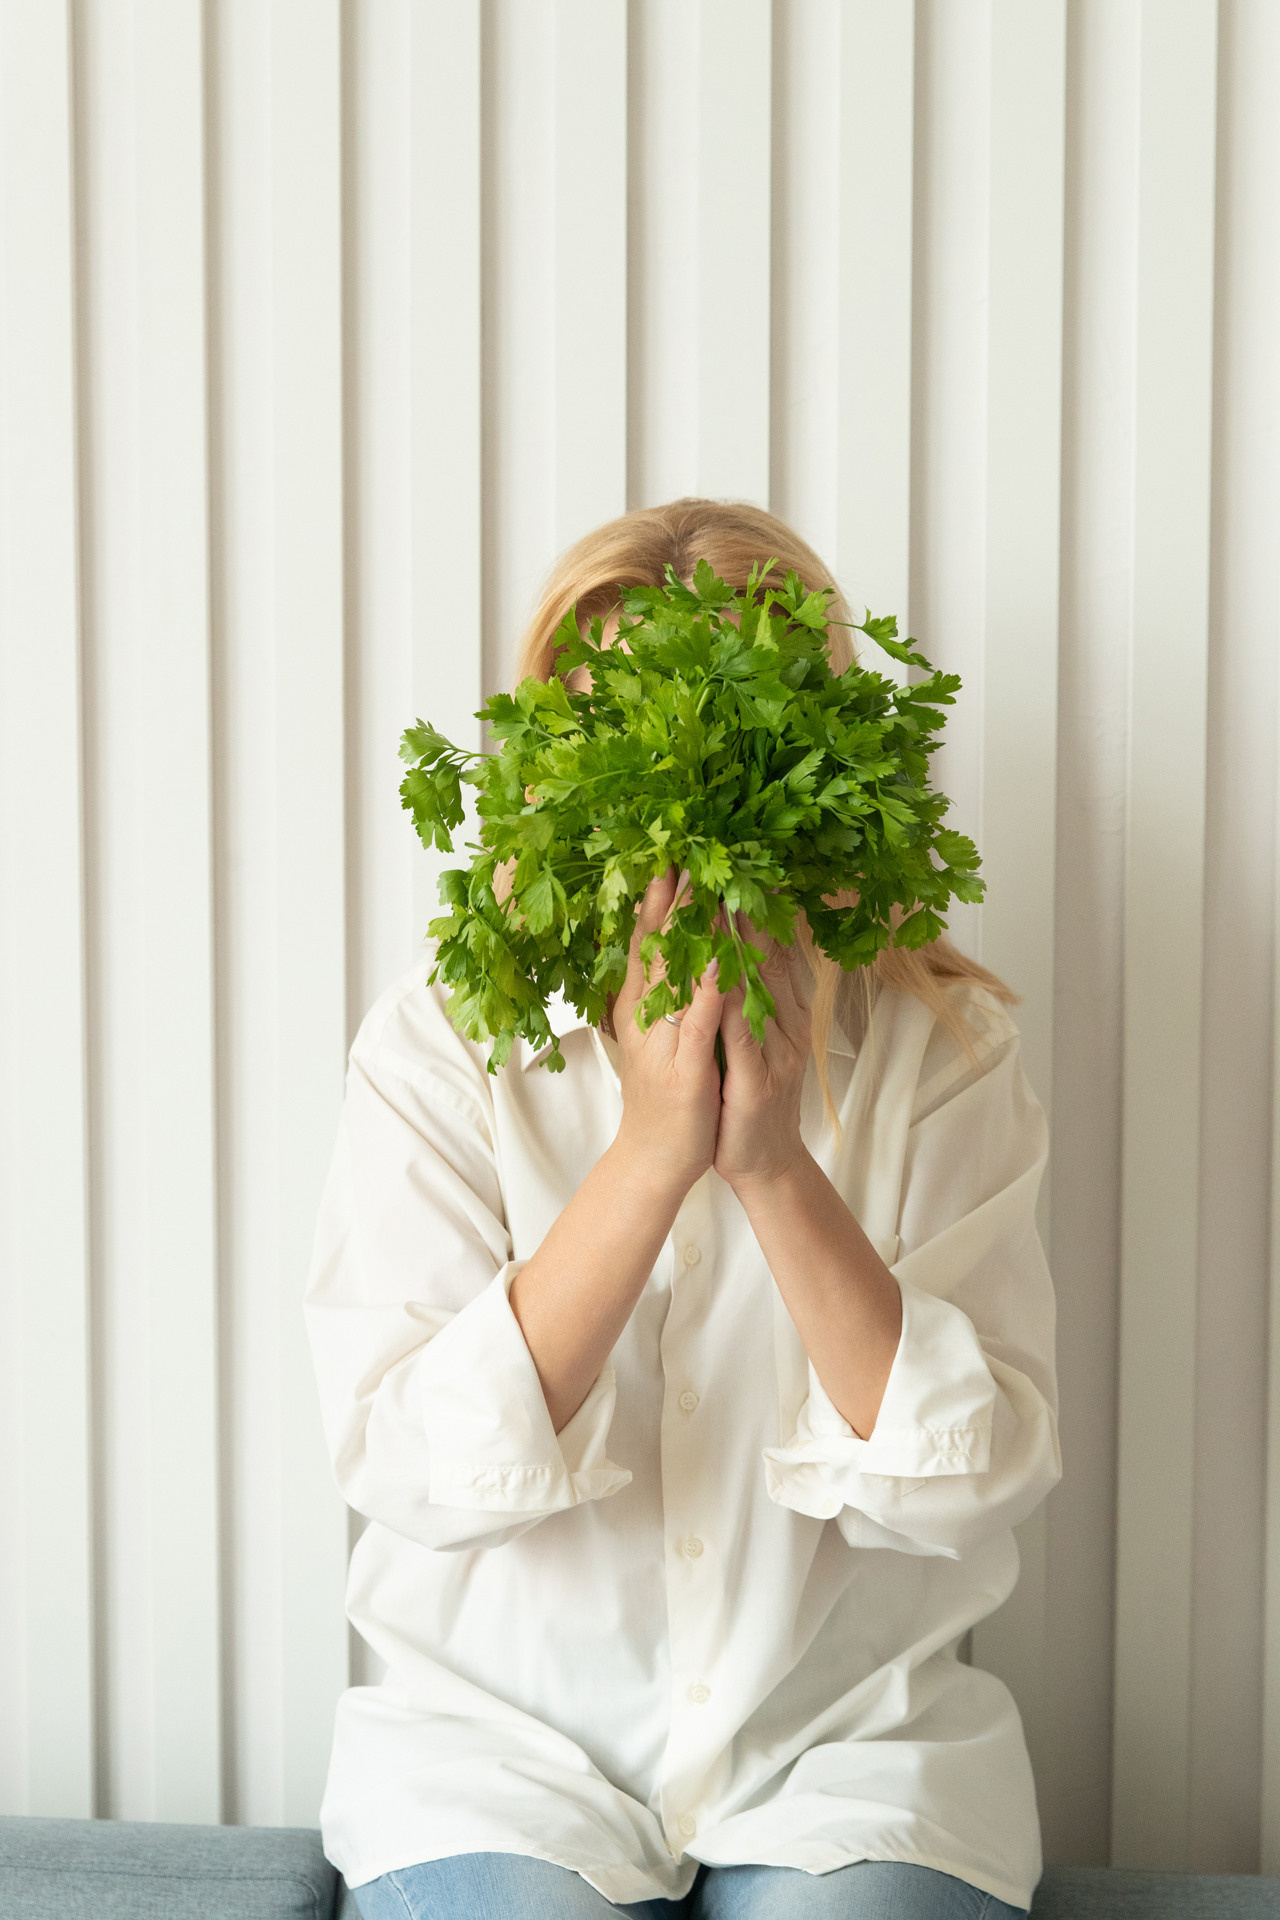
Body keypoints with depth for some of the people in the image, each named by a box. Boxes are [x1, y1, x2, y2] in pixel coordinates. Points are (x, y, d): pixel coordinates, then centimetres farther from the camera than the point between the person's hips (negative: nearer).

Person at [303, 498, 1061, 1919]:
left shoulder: (939, 1052, -5)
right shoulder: (439, 1043, -7)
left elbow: (976, 1477, -11)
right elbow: (405, 1469, -16)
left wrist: (774, 1162, -23)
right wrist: (650, 1153, -25)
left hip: (852, 1739, 1)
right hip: (501, 1743, 0)